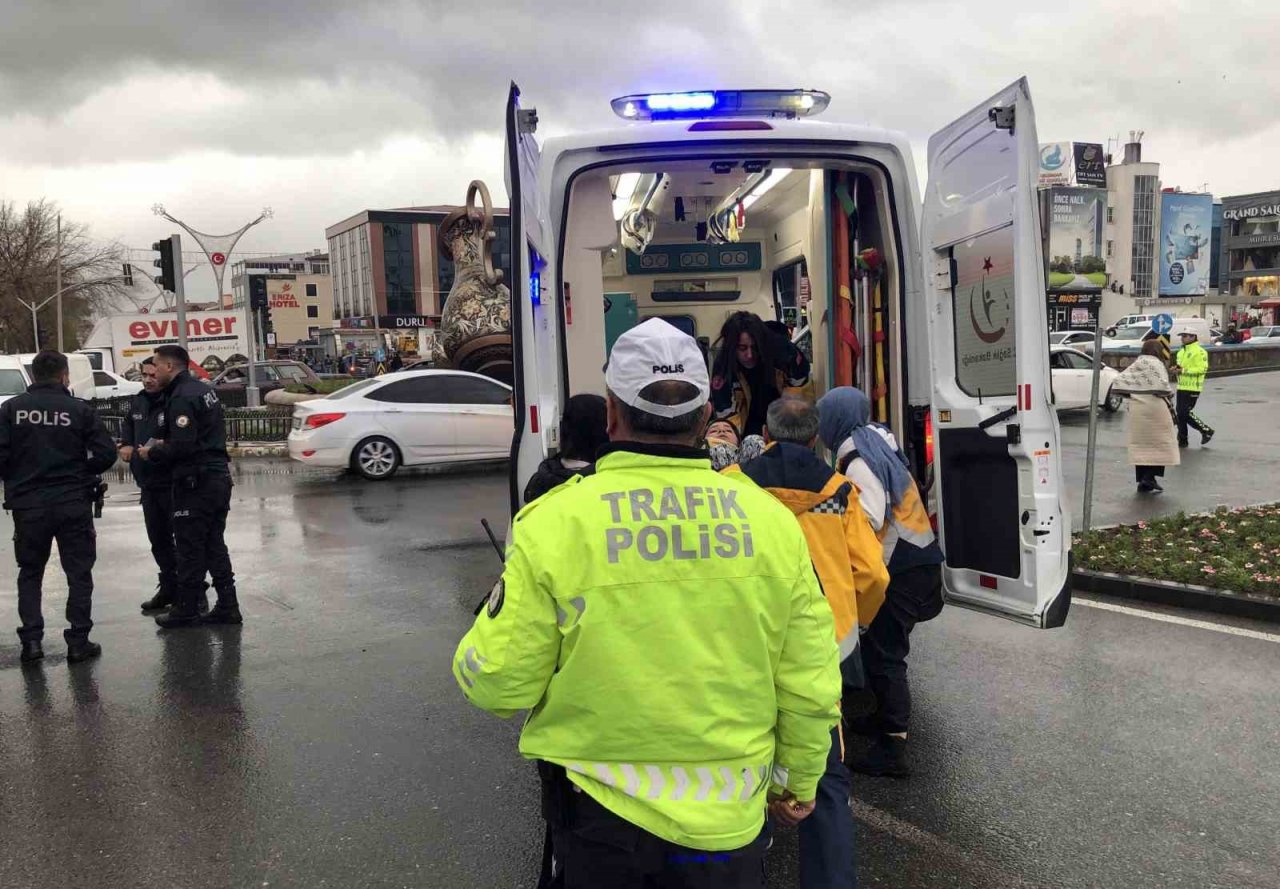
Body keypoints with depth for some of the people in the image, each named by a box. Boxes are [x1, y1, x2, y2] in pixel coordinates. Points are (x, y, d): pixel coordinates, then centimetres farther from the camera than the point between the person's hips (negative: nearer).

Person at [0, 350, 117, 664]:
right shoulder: (80, 409, -4)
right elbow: (106, 453, -7)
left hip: (27, 505, 1)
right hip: (73, 503, -1)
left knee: (30, 573, 16)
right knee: (79, 572, 8)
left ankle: (31, 640, 11)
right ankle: (78, 641, 8)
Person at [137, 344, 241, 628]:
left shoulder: (182, 397, -16)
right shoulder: (204, 390, 15)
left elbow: (182, 446, -22)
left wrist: (152, 453, -6)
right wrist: (165, 444, 16)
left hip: (196, 482, -9)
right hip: (219, 477, 9)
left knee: (190, 549, 0)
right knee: (214, 546, 13)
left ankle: (185, 610, 9)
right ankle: (227, 607, 16)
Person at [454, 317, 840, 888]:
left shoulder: (553, 524, -16)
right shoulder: (772, 520, -7)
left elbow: (500, 682, -11)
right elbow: (809, 683, -1)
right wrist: (799, 779, 16)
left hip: (597, 807, -2)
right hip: (729, 817, 2)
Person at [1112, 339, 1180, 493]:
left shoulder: (1135, 365, 11)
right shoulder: (1156, 364, -5)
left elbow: (1117, 384, 6)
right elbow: (1162, 386, -18)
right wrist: (1168, 395, 2)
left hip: (1136, 408, 6)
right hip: (1154, 407, -6)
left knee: (1140, 445, 9)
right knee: (1159, 443, 2)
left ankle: (1142, 480, 11)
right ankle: (1150, 478, -8)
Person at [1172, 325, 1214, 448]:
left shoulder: (1199, 351, -11)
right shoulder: (1181, 352, 17)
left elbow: (1202, 369, -19)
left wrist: (1184, 371, -22)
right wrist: (1176, 370, 5)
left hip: (1192, 388, -9)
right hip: (1181, 387, 9)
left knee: (1186, 413, -11)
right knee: (1180, 414, 8)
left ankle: (1206, 430, 5)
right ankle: (1182, 440, 15)